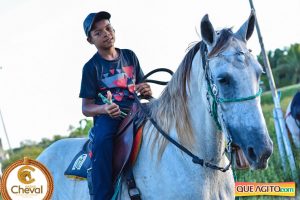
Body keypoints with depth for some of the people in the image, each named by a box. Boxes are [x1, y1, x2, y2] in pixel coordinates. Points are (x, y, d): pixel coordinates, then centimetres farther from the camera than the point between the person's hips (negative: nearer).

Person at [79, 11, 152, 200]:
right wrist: (104, 109, -19)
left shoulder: (130, 56, 15)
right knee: (102, 141, -35)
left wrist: (147, 91, -5)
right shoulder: (92, 67, 5)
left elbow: (142, 87, 21)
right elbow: (86, 108, 3)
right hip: (107, 117, -3)